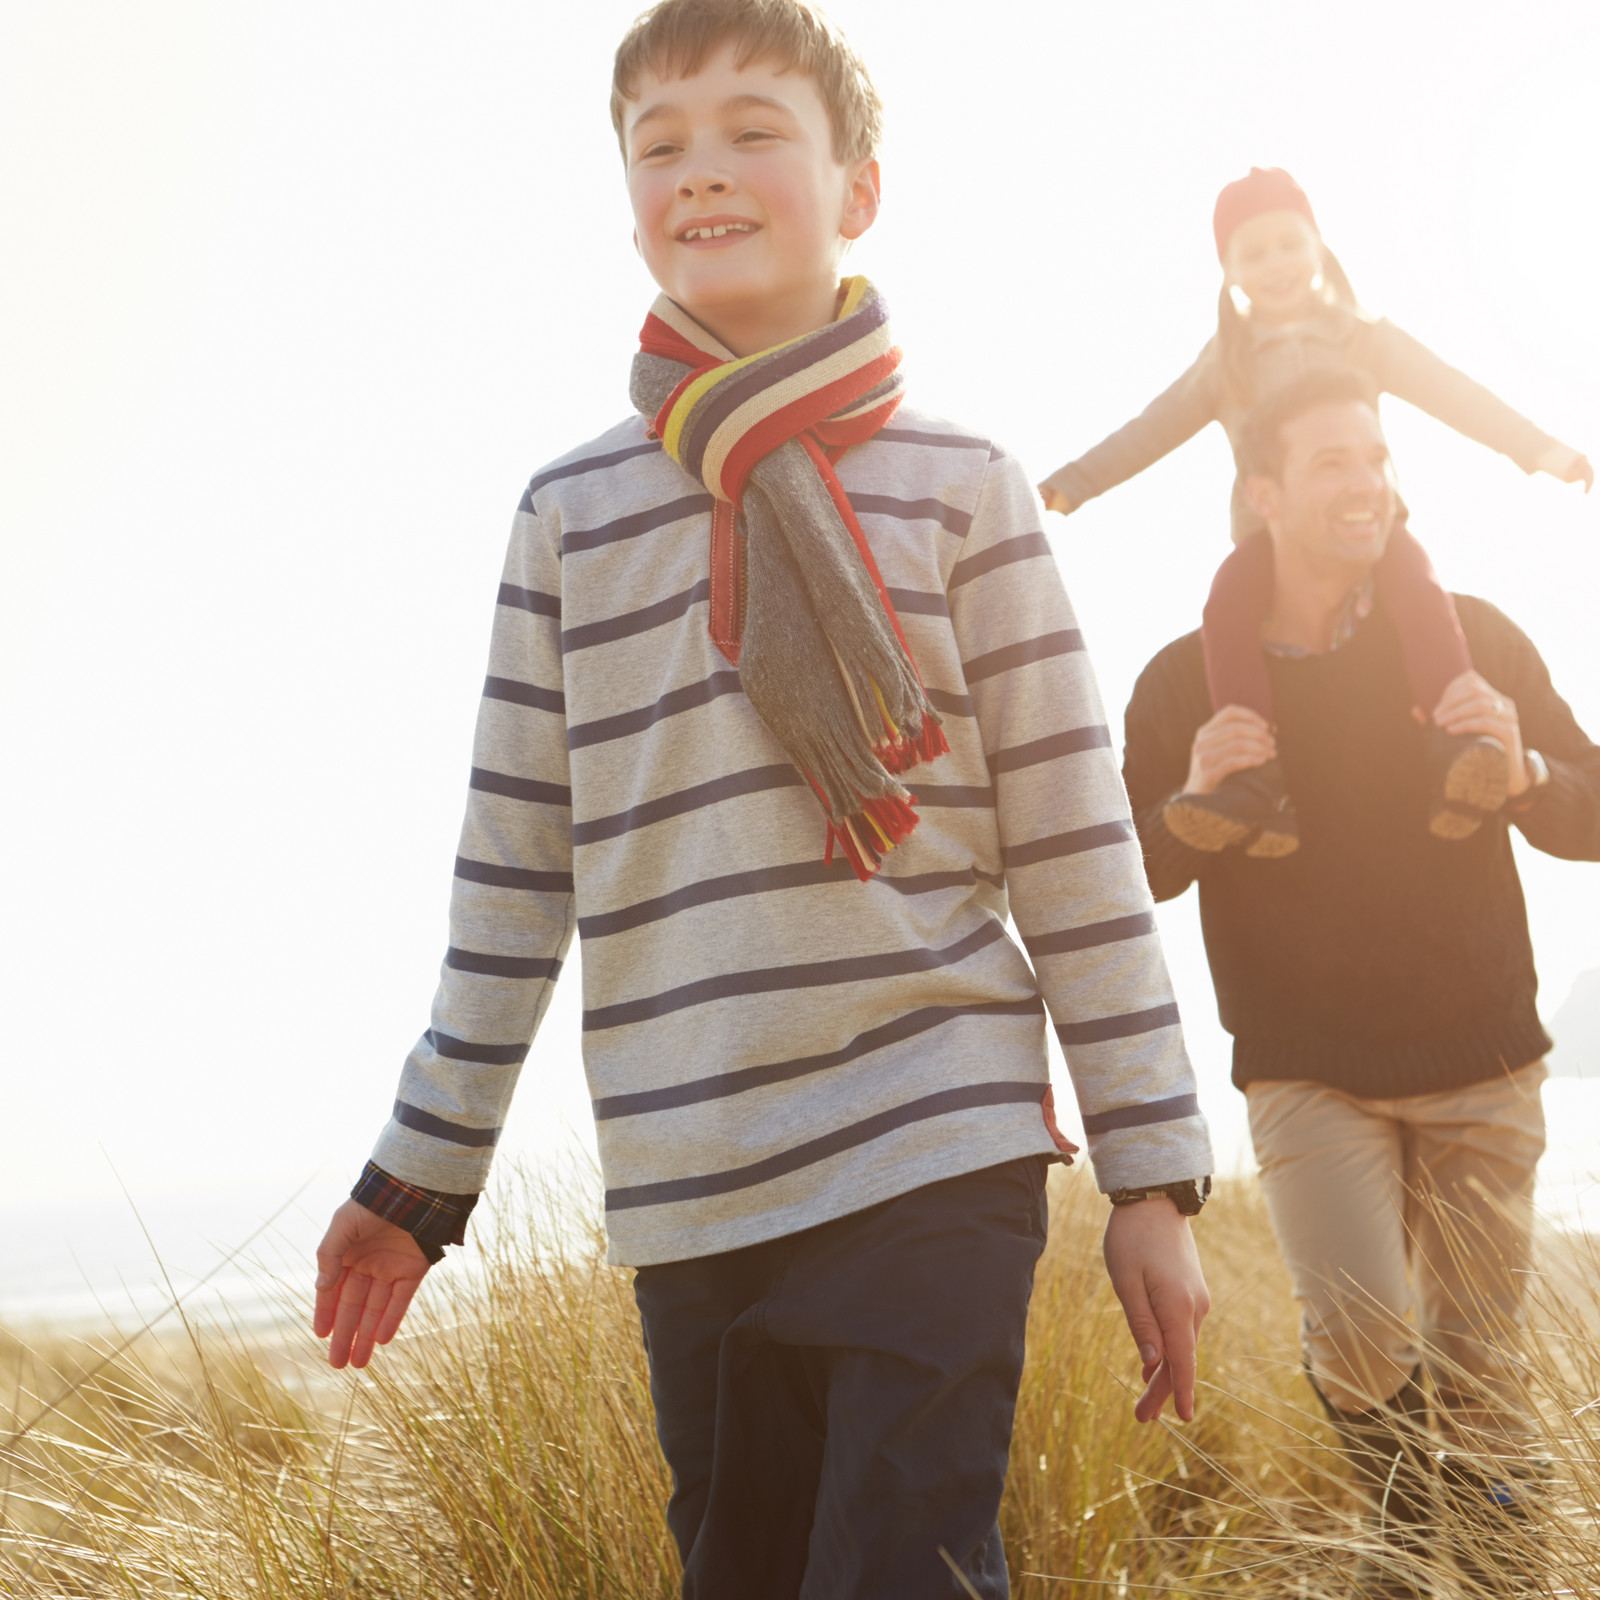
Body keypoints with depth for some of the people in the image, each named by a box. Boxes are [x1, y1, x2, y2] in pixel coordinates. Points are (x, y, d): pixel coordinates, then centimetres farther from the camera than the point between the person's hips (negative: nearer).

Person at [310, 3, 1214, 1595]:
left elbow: (1075, 839, 0)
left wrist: (1151, 1172, -2)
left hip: (939, 1159, -2)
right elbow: (514, 864, 11)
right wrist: (420, 1173, 13)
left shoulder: (959, 486, 2)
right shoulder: (571, 512, 8)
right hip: (685, 1197, 3)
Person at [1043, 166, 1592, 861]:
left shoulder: (1366, 339, 15)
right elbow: (1151, 431, 24)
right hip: (1269, 532, 1)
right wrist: (1071, 485, 18)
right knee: (1229, 602, -34)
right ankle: (1261, 780, -48)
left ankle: (1460, 750, -50)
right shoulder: (1226, 359, 20)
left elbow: (1453, 394, 7)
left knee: (1415, 581, -36)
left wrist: (1538, 447, -6)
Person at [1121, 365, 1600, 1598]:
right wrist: (1192, 800, -18)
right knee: (1358, 1330, -15)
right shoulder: (1189, 680, -1)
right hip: (1306, 1073, -1)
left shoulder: (1469, 638, 0)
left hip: (1482, 1068, 1)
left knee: (1476, 1358, 4)